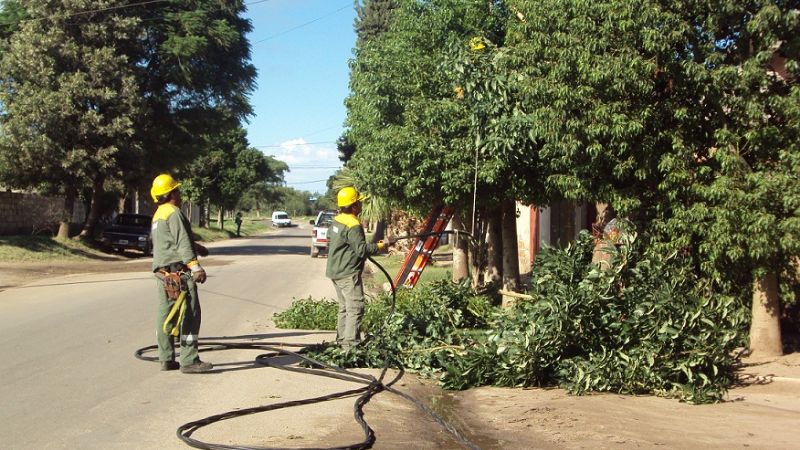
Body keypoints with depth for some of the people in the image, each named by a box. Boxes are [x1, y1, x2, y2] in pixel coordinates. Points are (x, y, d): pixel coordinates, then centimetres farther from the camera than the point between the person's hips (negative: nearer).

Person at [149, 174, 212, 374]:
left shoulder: (158, 214, 20)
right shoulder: (174, 212, -11)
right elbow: (182, 242, -20)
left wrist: (196, 246, 44)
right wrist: (195, 266, -26)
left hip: (162, 269, 10)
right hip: (178, 270, -10)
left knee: (165, 315, 10)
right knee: (189, 315, -8)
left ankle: (166, 359, 13)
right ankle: (189, 361, -10)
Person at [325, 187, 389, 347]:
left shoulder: (336, 221, 9)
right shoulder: (353, 226, -20)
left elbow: (330, 243, 20)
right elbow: (361, 249, -20)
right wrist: (378, 247, -6)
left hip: (335, 271, 10)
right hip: (349, 273, -10)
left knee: (344, 307, 18)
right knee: (355, 308, -9)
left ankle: (342, 340, 23)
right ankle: (351, 343, -12)